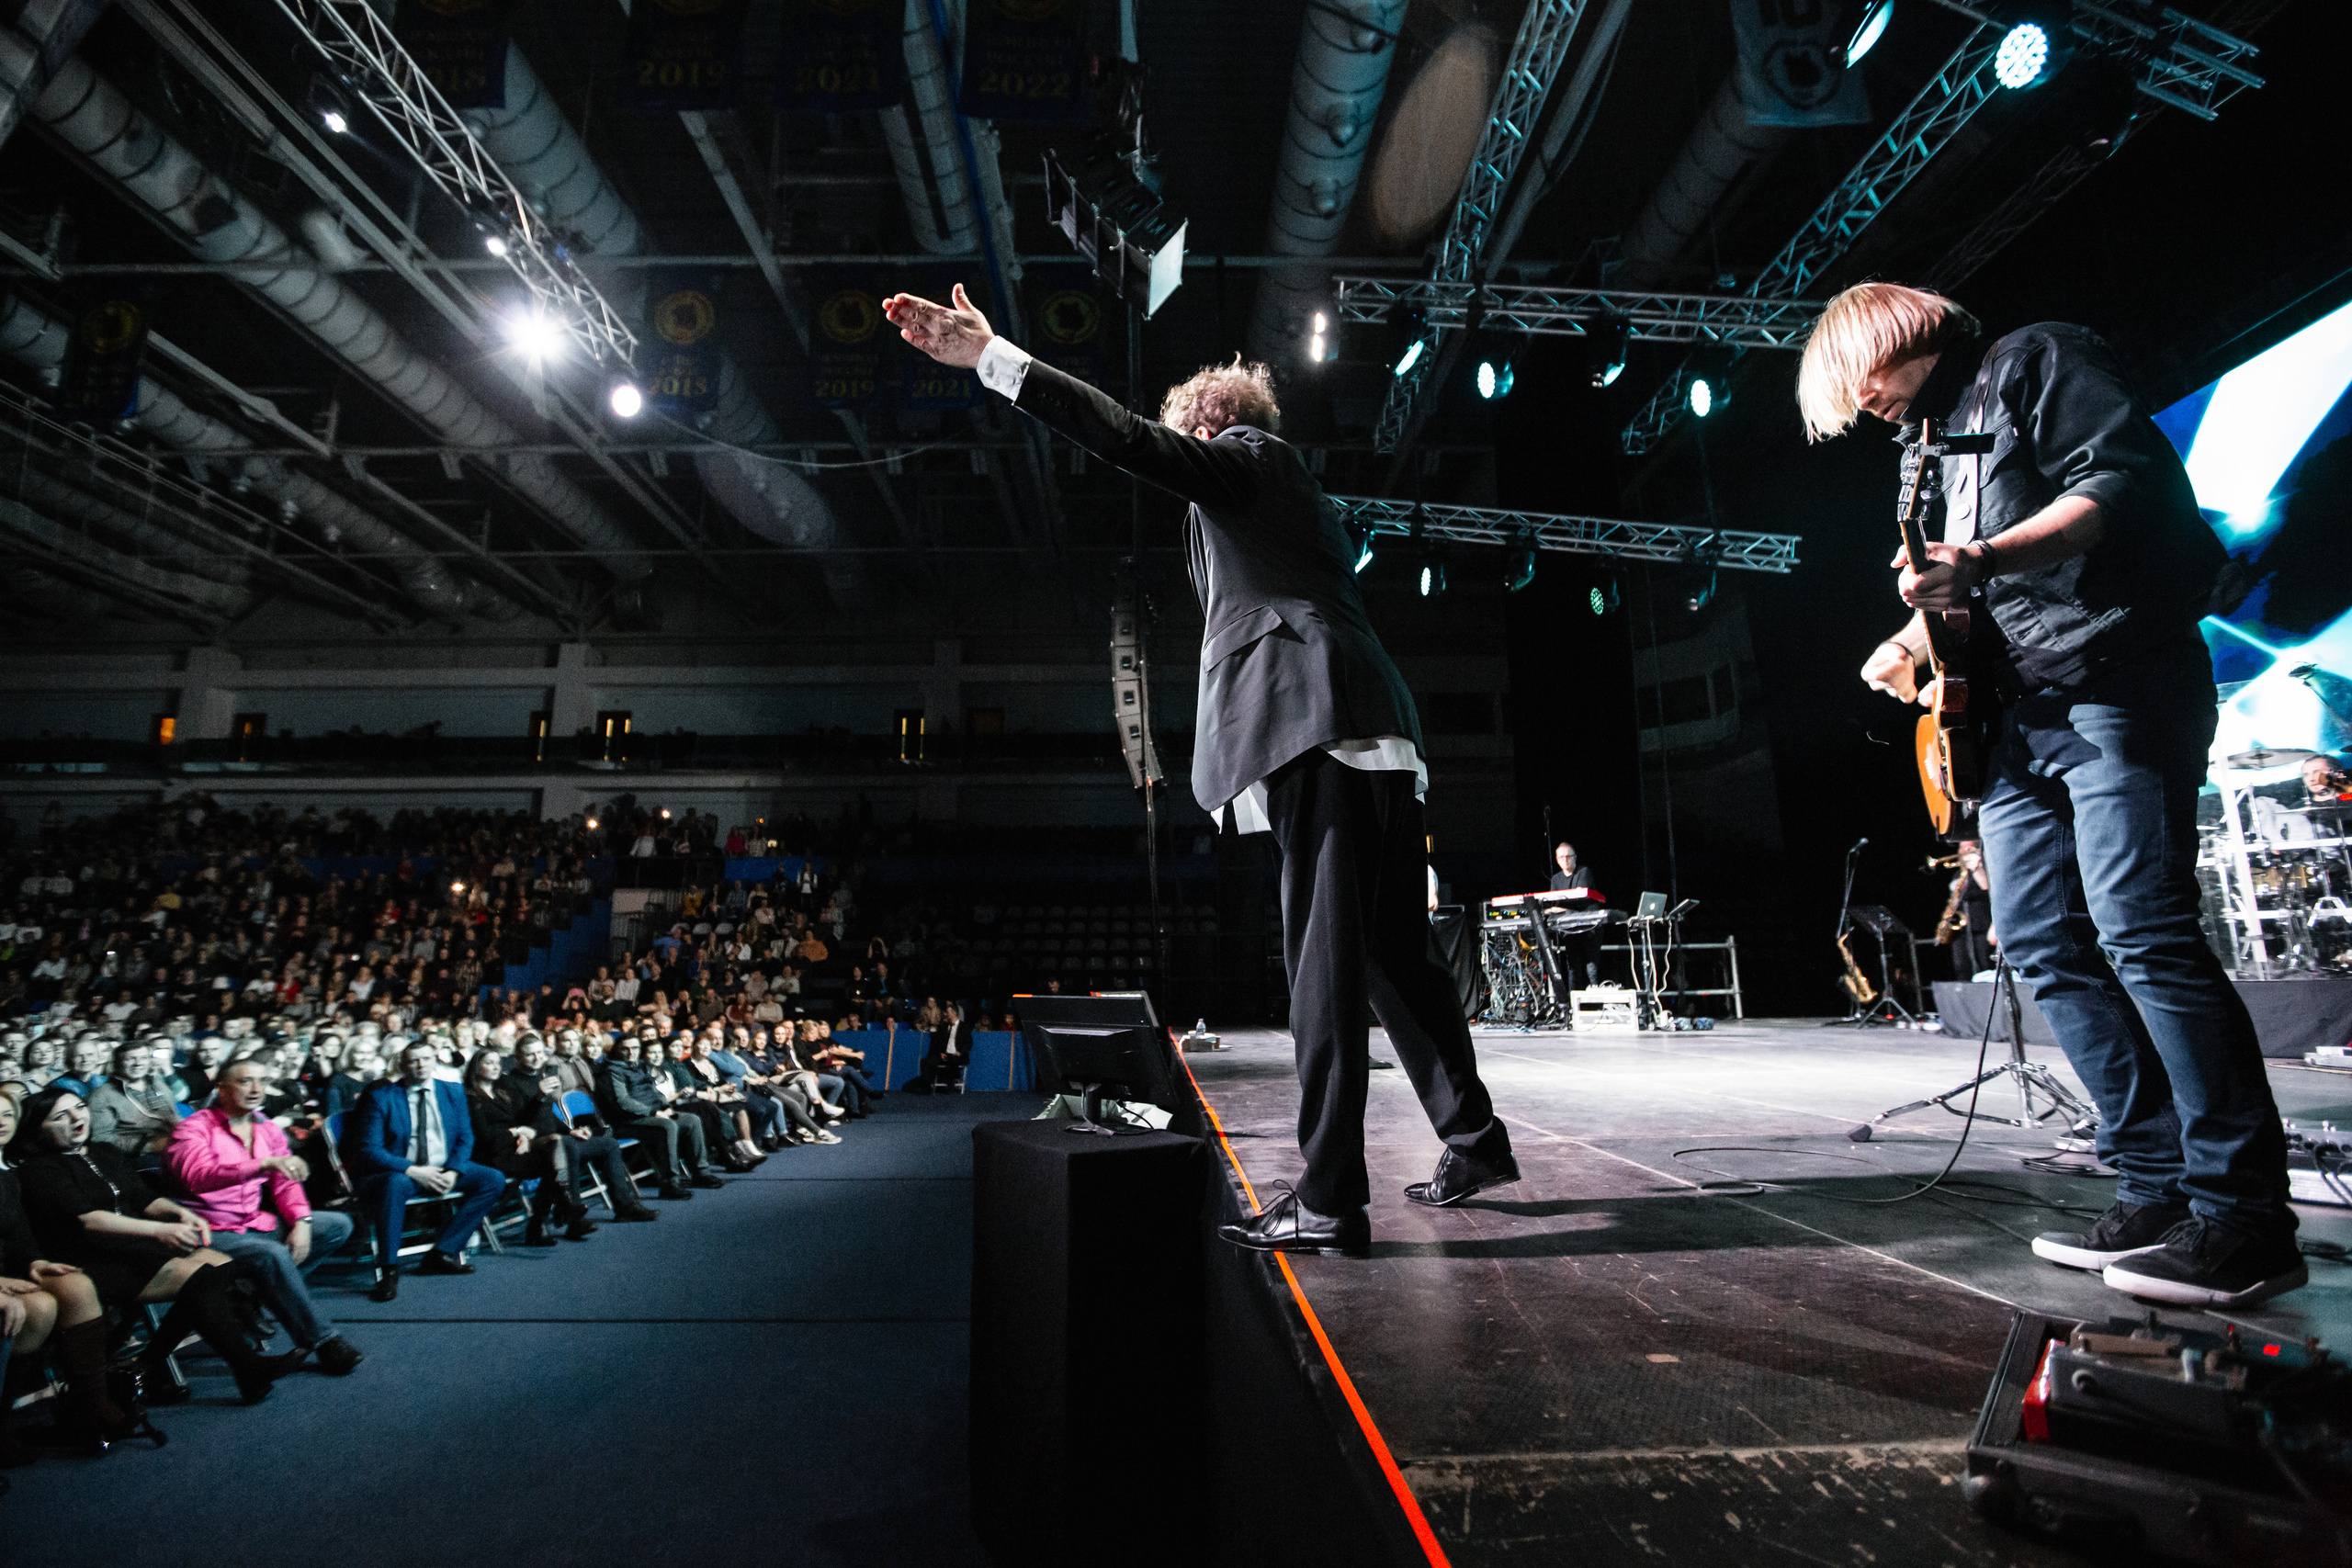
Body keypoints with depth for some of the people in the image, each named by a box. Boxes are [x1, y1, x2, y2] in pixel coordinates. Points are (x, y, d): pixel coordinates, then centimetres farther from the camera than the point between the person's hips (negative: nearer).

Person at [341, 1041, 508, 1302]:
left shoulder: (453, 1092, 9)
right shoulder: (380, 1097, -3)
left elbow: (465, 1139, 9)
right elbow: (369, 1151, -10)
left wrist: (452, 1173, -12)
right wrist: (413, 1171, -23)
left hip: (444, 1169, 5)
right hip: (399, 1171, -5)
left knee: (494, 1180, -15)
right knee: (395, 1184, -39)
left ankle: (442, 1252, -14)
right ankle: (389, 1271, -27)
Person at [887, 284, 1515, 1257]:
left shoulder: (1247, 456, 7)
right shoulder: (1294, 492, 33)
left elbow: (1132, 441, -7)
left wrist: (991, 358, -9)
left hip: (1313, 732, -9)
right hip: (1377, 738, 10)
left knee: (1325, 955, -11)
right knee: (1395, 951, 14)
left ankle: (1331, 1200, -7)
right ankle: (1474, 1140, 23)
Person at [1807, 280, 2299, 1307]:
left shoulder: (2031, 362, 4)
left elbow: (2125, 478, -12)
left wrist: (1988, 558, -25)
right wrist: (1914, 639, 8)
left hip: (2116, 689, -8)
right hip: (2013, 717, 8)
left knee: (2143, 934, -15)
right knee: (2044, 945, 2)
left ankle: (2247, 1215, -6)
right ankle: (2157, 1191, 8)